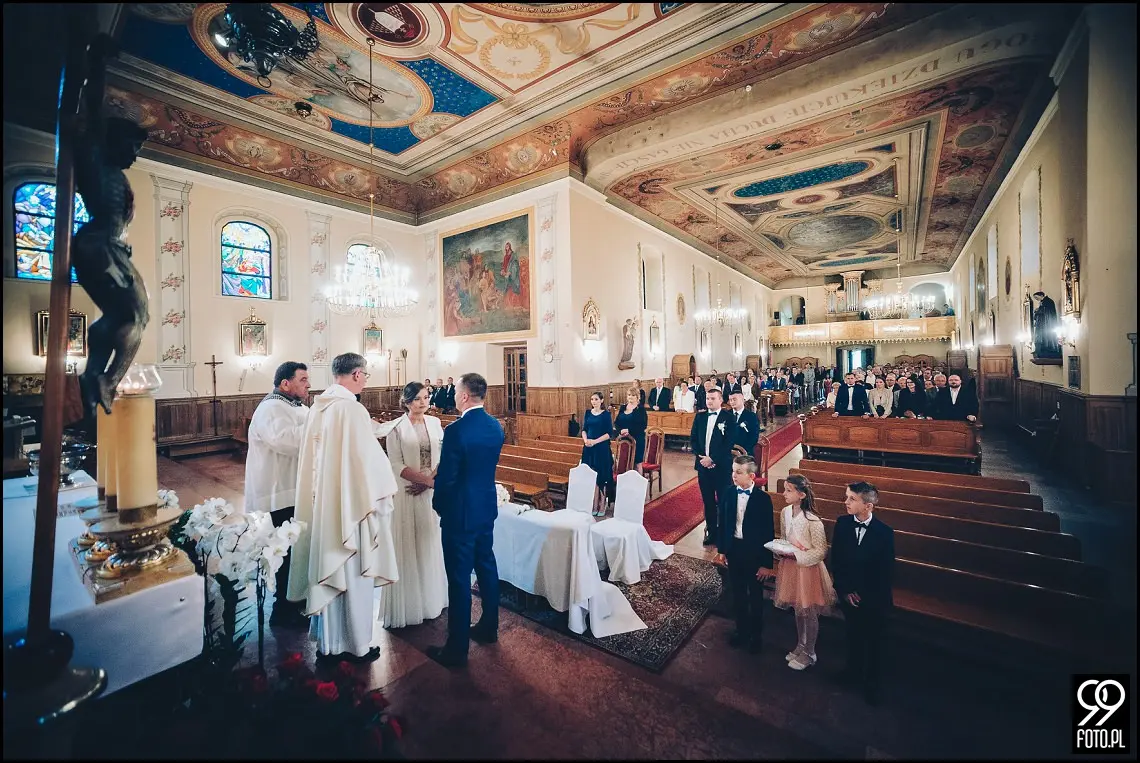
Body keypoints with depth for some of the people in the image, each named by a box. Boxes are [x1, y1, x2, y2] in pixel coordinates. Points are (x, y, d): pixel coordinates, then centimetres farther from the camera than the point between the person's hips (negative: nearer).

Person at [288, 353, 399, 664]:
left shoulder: (317, 407, 3)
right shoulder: (351, 408, -21)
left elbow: (313, 456, 11)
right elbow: (368, 459, -19)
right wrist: (381, 495, -6)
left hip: (322, 505, 8)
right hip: (350, 505, -8)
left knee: (329, 572, 19)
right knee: (353, 576, 8)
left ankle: (328, 641, 35)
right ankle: (356, 645, 25)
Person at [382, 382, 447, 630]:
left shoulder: (435, 423, 4)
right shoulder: (397, 428, -7)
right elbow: (396, 465, -13)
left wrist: (428, 482, -10)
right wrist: (427, 479, -19)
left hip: (432, 492, 4)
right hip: (406, 493, -4)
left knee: (431, 544, 13)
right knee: (408, 547, 4)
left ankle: (432, 598, 29)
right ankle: (408, 604, 19)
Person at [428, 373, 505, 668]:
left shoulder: (456, 430, -22)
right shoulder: (495, 426, 0)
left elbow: (446, 477, -18)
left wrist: (438, 505, 2)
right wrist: (438, 474, 14)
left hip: (460, 513, -7)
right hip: (487, 508, 8)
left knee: (459, 578, 4)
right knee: (486, 566, 20)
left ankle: (457, 649, 19)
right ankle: (489, 628, 38)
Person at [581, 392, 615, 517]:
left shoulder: (606, 414, -5)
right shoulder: (588, 413, 8)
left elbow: (609, 433, -9)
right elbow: (584, 429, 11)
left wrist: (595, 441, -17)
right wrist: (585, 440, -9)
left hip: (602, 448, -4)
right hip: (588, 448, 4)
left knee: (601, 476, 2)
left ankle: (602, 506, 10)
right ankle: (594, 505, 15)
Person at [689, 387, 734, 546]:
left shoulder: (728, 417, -5)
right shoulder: (699, 417, 9)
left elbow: (729, 443, -11)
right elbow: (693, 438, 9)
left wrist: (712, 459, -15)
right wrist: (699, 456, -6)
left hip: (722, 466, -4)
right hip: (703, 465, 4)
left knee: (723, 501, 3)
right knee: (708, 501, 12)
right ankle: (711, 532, 24)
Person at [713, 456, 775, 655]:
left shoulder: (763, 498, -19)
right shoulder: (728, 493, -8)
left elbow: (768, 533, -13)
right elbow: (723, 523, 1)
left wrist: (766, 563, -10)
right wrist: (721, 549, 5)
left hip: (754, 553, -3)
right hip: (733, 550, 3)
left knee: (755, 596, 18)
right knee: (737, 595, 19)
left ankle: (756, 635, 39)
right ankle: (742, 630, 40)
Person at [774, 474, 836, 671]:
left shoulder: (812, 521, -25)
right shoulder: (785, 512, -7)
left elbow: (821, 551, -17)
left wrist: (796, 555, -23)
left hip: (808, 569, -6)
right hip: (790, 566, 6)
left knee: (809, 613, 14)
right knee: (798, 610, 23)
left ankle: (809, 653, 34)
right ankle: (800, 645, 43)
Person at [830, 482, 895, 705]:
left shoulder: (885, 532, -19)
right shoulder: (842, 523, -12)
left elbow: (887, 571, -11)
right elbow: (836, 561, -4)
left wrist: (867, 596, -9)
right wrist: (845, 590, -8)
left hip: (874, 598, -2)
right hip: (849, 593, 2)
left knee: (874, 640, 15)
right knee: (853, 635, 20)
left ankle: (871, 684, 36)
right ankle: (853, 672, 42)